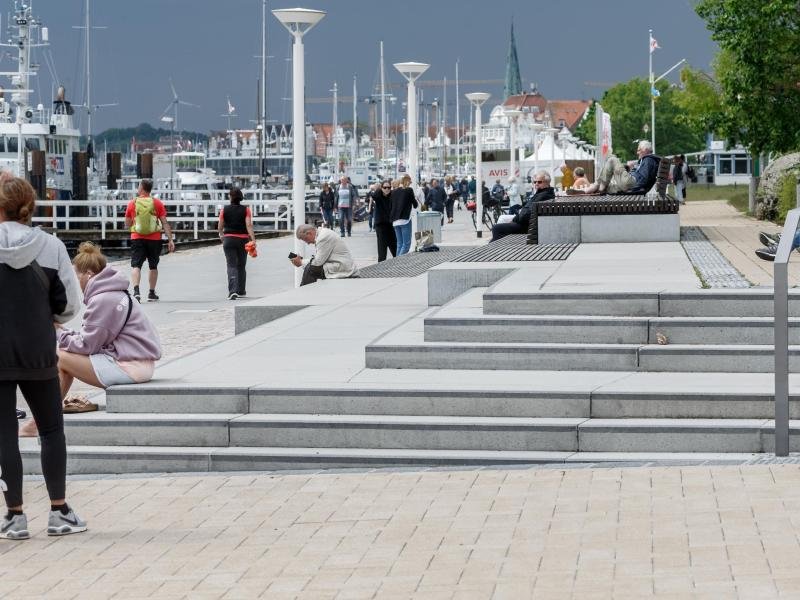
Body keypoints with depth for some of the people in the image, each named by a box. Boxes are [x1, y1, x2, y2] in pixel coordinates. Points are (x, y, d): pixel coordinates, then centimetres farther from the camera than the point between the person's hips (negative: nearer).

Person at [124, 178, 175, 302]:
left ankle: (136, 291, -26)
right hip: (154, 239, 1)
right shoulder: (157, 203, 0)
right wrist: (170, 240, -2)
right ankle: (152, 293, 23)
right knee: (153, 266, 16)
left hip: (137, 238, -1)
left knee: (136, 265, -4)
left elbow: (127, 224, 8)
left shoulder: (132, 203, 0)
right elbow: (165, 223, -3)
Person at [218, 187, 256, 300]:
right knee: (241, 266, 17)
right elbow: (249, 225, -14)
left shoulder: (225, 210, -3)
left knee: (232, 265, -5)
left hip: (229, 239, -1)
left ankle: (232, 290, -24)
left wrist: (221, 235, 24)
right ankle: (241, 290, 27)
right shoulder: (245, 210, -3)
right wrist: (253, 240, -18)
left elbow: (220, 226, 3)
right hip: (243, 239, 1)